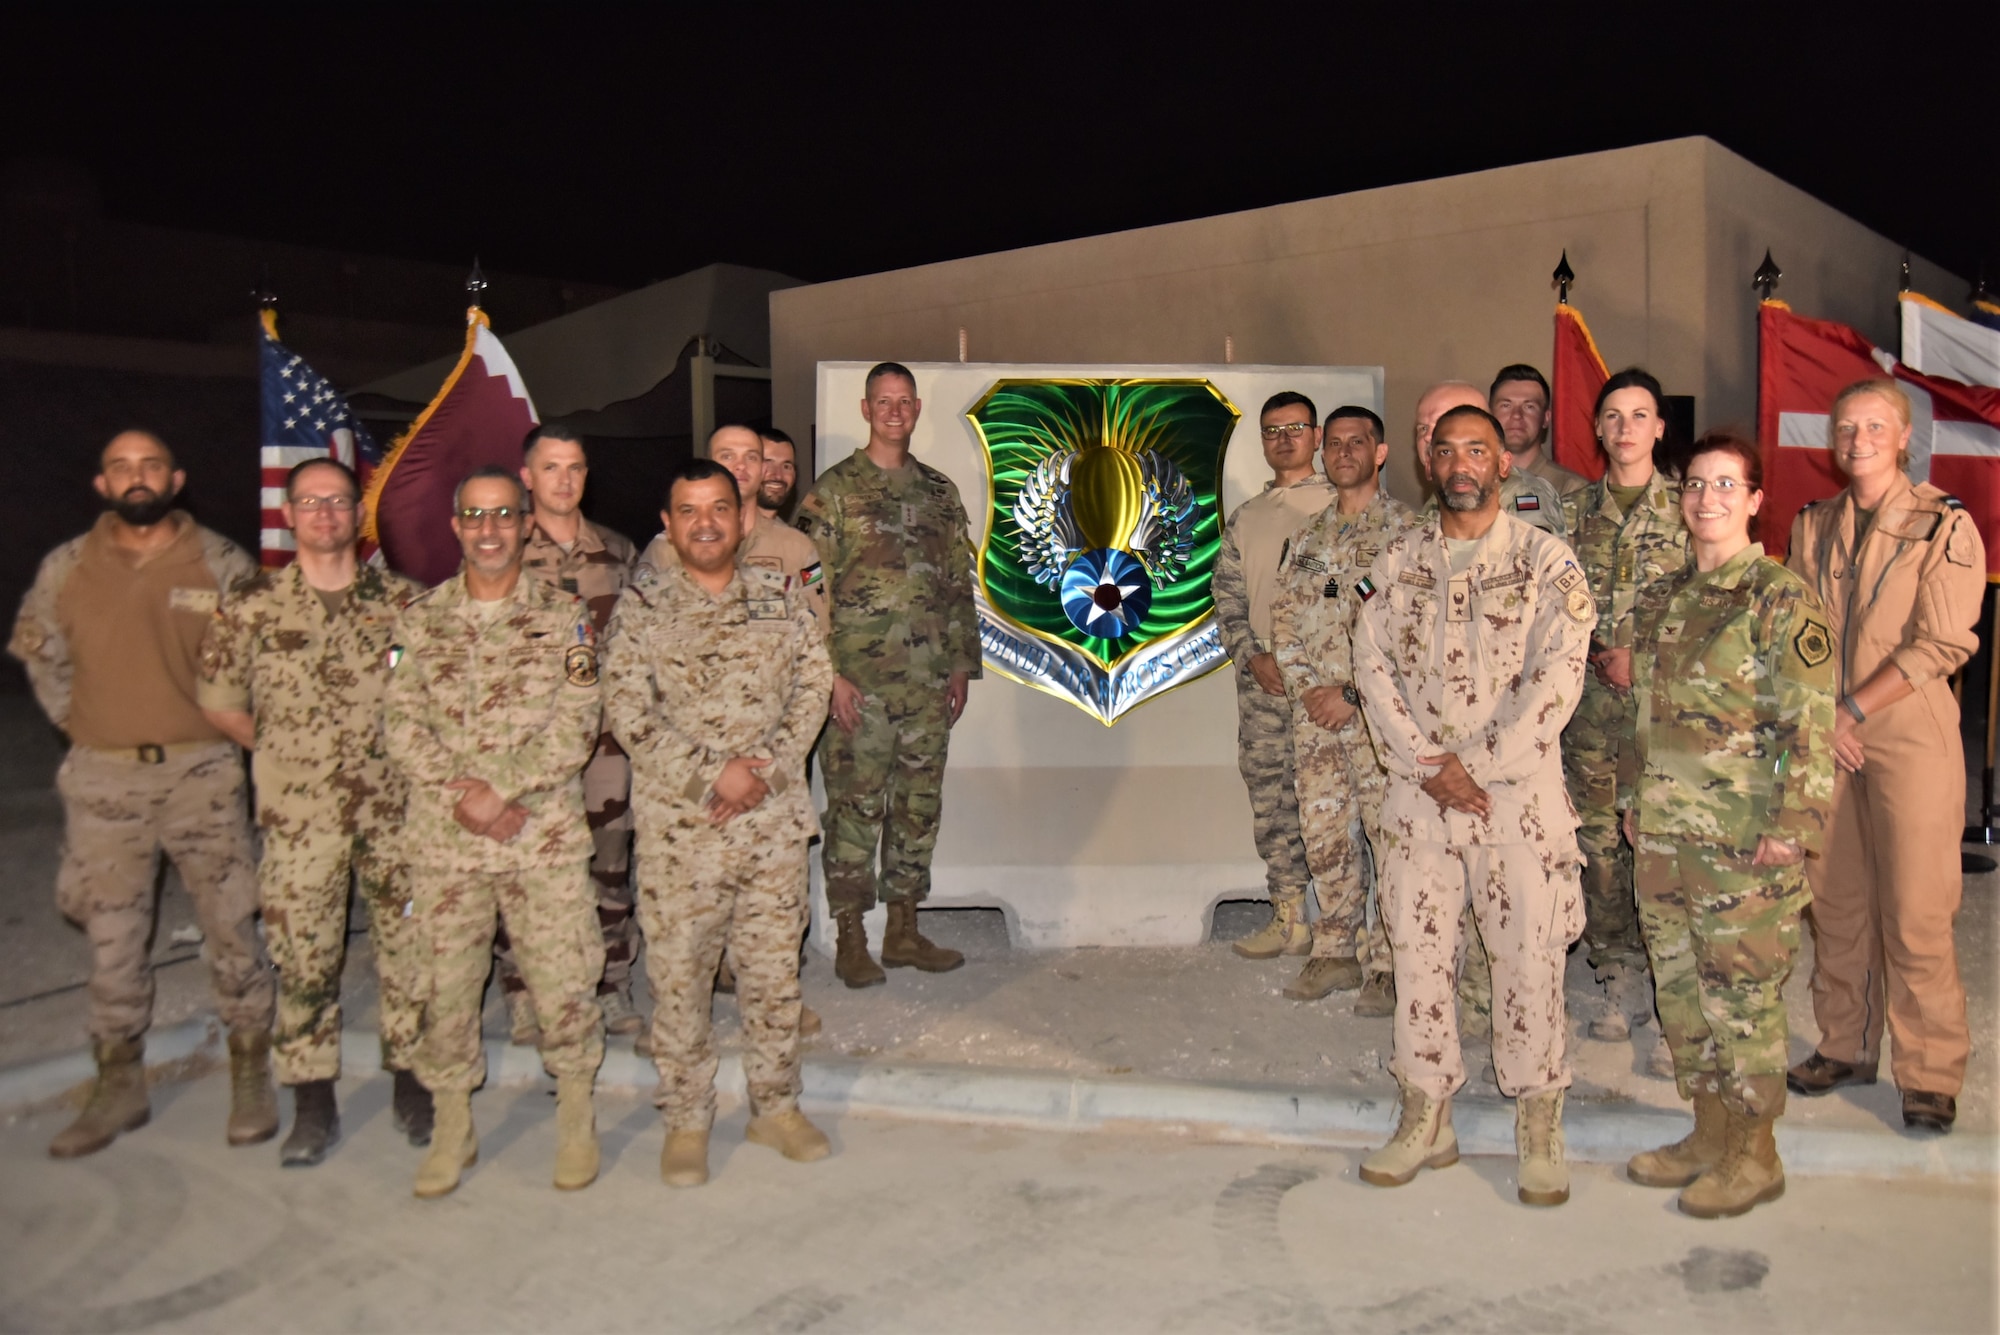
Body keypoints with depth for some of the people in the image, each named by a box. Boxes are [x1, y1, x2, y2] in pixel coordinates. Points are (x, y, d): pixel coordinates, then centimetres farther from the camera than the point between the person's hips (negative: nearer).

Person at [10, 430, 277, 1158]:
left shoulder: (222, 563, -3)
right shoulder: (65, 569, 3)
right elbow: (38, 652, 18)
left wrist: (228, 719, -1)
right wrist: (74, 719, 10)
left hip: (201, 771, -2)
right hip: (103, 778, 2)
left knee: (230, 928, 3)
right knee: (112, 939, 11)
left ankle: (251, 1078, 17)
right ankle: (119, 1086, 25)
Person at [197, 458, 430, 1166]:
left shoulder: (403, 600, 2)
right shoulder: (252, 605, 1)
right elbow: (218, 701, 8)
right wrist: (285, 753, 7)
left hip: (395, 807, 1)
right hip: (298, 815, 0)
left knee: (410, 948, 6)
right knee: (302, 958, 5)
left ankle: (411, 1086, 23)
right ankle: (313, 1106, 20)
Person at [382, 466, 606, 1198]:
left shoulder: (564, 614, 2)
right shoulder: (420, 618, 7)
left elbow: (578, 724, -7)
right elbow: (402, 724, 0)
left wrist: (499, 784, -16)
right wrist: (460, 796, -13)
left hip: (547, 833, -1)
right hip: (443, 837, 2)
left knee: (563, 980, 3)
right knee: (445, 983, 9)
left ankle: (576, 1120, 23)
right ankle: (452, 1129, 27)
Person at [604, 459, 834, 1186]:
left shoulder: (782, 598, 7)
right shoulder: (640, 609, -1)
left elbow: (813, 687, 2)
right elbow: (628, 711, -9)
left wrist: (765, 765, -12)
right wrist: (714, 772, -16)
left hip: (775, 819, 2)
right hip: (678, 825, -2)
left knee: (773, 967, 11)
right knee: (678, 974, 5)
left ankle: (776, 1106, 28)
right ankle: (686, 1120, 22)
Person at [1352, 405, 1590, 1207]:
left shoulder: (1545, 560, -1)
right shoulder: (1398, 560, 8)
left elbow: (1558, 678, -9)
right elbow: (1373, 664, 2)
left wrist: (1475, 765, -13)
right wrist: (1427, 764, -9)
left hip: (1518, 788, -3)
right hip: (1418, 789, 3)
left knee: (1529, 954, 1)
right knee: (1417, 950, 7)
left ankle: (1539, 1126, 18)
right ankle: (1426, 1117, 21)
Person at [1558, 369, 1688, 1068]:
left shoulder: (1689, 507, 2)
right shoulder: (1573, 509, 11)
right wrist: (1596, 651, 1)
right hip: (1592, 701, 4)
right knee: (1599, 845, 7)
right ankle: (1622, 983, 21)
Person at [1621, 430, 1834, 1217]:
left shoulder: (1782, 598, -8)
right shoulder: (1662, 599, 12)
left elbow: (1810, 724, -12)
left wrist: (1792, 825, -16)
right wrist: (1633, 795, 16)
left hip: (1742, 836, -7)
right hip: (1662, 830, 7)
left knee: (1741, 992, 2)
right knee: (1680, 984, 14)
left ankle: (1754, 1155, 18)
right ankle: (1709, 1135, 29)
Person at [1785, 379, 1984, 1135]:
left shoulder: (1944, 526, -2)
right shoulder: (1812, 528, 12)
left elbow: (1941, 644, -8)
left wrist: (1853, 710, -11)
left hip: (1909, 731, -4)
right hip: (1824, 732, 4)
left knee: (1915, 913, -4)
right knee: (1835, 899, 8)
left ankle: (1930, 1074, 8)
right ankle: (1845, 1048, 21)